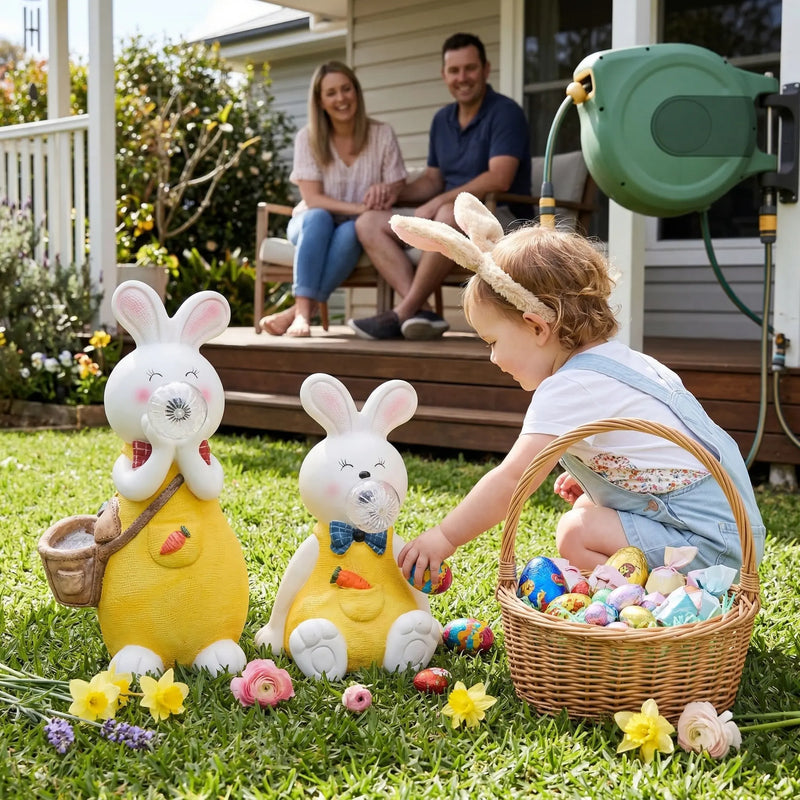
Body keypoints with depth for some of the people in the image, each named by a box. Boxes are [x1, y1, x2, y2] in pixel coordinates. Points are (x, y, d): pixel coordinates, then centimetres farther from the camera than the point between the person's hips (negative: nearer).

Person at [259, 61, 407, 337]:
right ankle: (304, 312, -45)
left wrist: (385, 192, -28)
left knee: (352, 231, -36)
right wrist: (360, 207, -27)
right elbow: (312, 198, -12)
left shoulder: (382, 134, -2)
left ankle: (296, 311, -40)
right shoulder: (308, 138, -4)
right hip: (311, 226, 0)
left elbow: (397, 190, -3)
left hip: (358, 227, 0)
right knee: (318, 218, -35)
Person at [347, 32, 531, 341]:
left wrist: (437, 203, -24)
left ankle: (402, 313, -29)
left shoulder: (505, 113, -9)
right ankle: (422, 312, -27)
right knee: (368, 223, -7)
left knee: (450, 214, -40)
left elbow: (499, 179, -22)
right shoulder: (442, 119, 15)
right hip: (447, 218, 8)